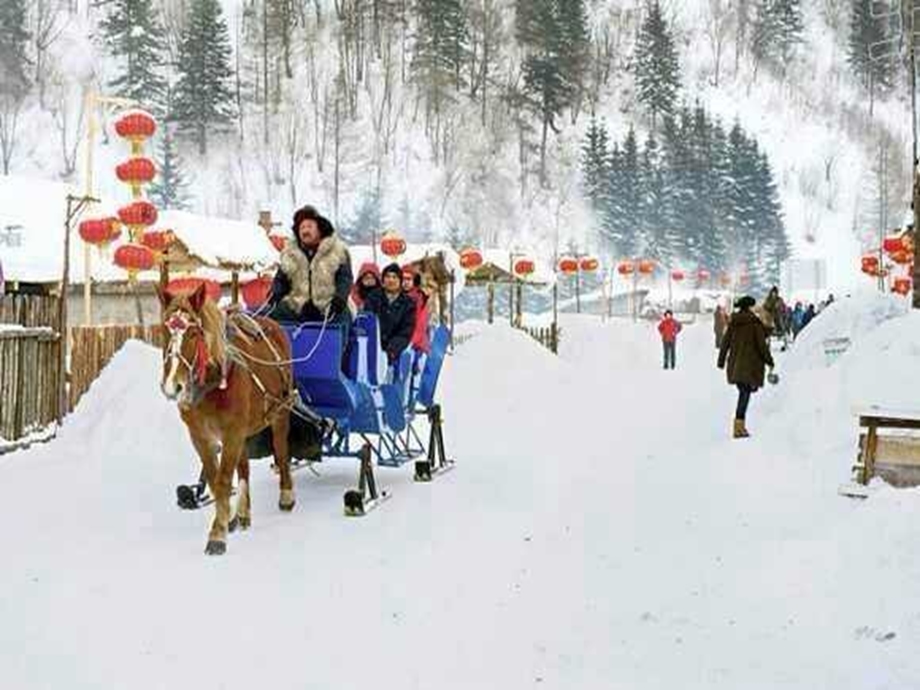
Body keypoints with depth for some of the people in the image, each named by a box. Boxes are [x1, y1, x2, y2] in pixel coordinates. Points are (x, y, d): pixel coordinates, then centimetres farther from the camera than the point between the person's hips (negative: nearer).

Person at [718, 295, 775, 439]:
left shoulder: (733, 323, 7)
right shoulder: (755, 323, -8)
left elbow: (725, 343, 10)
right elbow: (761, 344, -8)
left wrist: (721, 361, 19)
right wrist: (769, 361, 1)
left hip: (735, 364, 5)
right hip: (750, 364, -5)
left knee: (743, 392, 18)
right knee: (745, 394, -6)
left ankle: (740, 424, 18)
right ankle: (739, 426, -14)